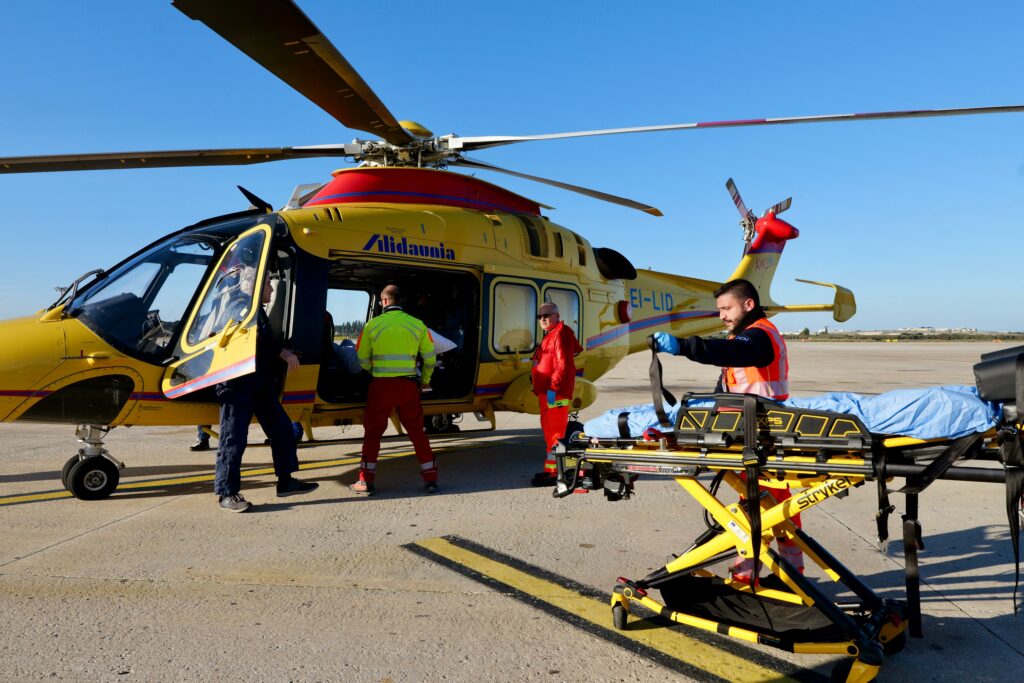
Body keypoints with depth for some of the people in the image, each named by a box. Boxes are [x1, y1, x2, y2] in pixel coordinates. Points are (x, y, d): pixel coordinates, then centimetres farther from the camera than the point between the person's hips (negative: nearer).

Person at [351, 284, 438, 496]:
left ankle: (366, 482, 13)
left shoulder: (372, 325, -1)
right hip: (408, 385, 2)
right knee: (417, 432, 12)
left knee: (373, 432, 10)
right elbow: (430, 358, 8)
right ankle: (430, 479, 14)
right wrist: (425, 381, 24)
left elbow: (362, 360, 6)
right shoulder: (417, 324, 3)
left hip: (381, 385, -2)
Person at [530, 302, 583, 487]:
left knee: (554, 431, -10)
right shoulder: (549, 336, 22)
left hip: (556, 393, -11)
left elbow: (563, 363, -20)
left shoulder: (561, 333, -11)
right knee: (548, 429, 16)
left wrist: (553, 387, -24)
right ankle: (550, 469, 26)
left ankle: (554, 472, -9)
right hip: (545, 391, 11)